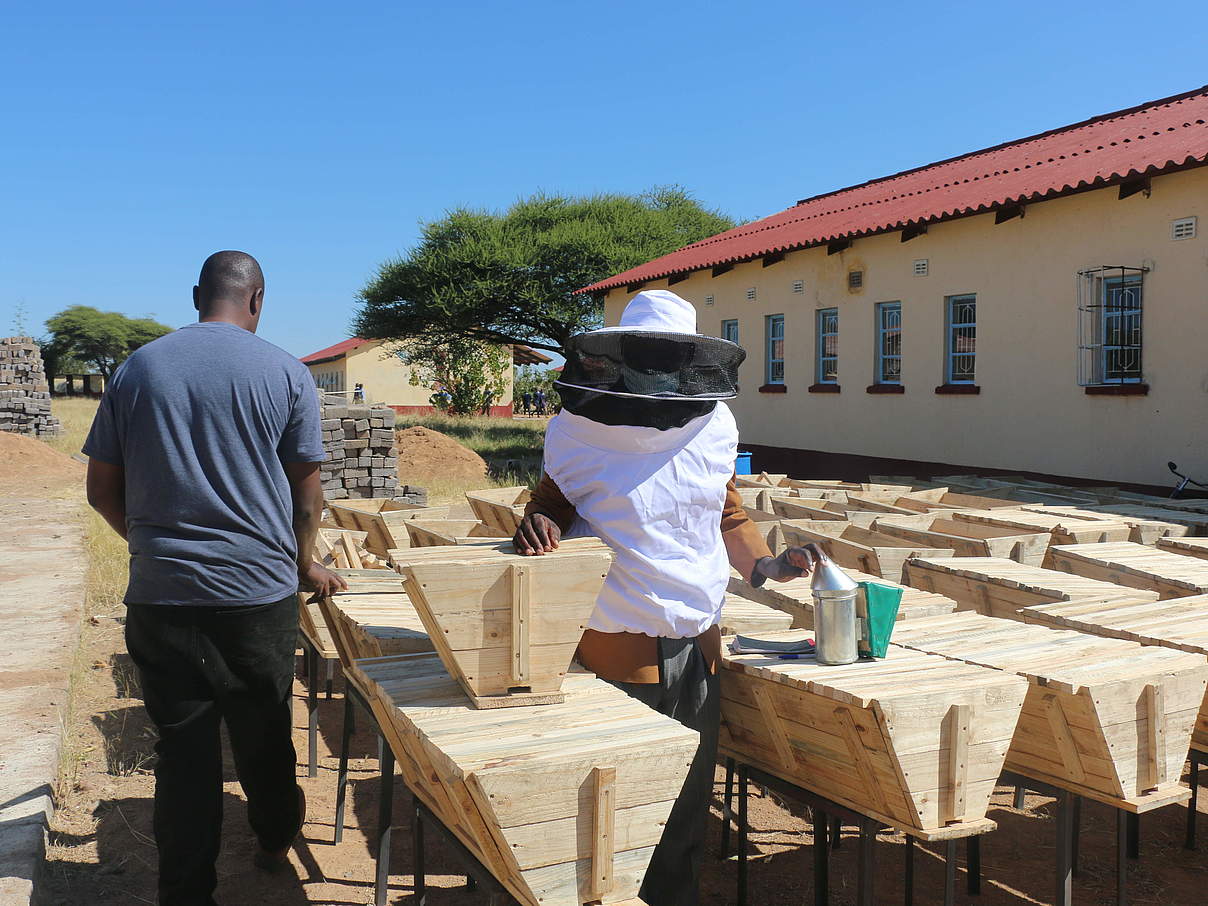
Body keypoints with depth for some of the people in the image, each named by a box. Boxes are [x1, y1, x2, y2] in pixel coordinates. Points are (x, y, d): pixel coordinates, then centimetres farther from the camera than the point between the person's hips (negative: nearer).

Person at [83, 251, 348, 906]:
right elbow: (306, 490, 1)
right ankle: (275, 839, 39)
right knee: (262, 733, 17)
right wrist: (304, 565, 16)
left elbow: (102, 490, 8)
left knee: (183, 746, 8)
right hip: (258, 590, -1)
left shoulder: (137, 368, 4)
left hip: (160, 596, 1)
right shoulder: (284, 372, -3)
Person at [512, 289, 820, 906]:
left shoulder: (713, 426, 6)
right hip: (618, 644, -4)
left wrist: (763, 565, 2)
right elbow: (551, 504, 3)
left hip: (698, 643, 4)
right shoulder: (579, 432, -6)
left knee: (687, 805, 16)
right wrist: (537, 526, -19)